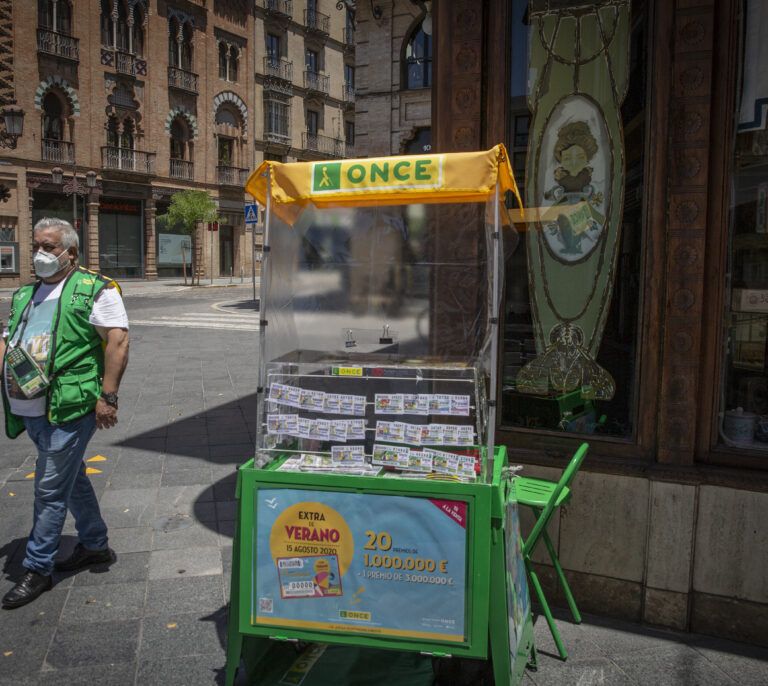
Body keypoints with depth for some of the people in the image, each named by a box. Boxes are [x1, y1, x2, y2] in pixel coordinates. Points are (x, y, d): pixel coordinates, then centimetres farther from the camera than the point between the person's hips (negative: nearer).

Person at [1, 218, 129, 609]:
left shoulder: (95, 290, -5)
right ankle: (95, 544, 33)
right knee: (72, 478, 18)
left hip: (68, 409, -8)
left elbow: (118, 341, -13)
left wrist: (107, 396, -18)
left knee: (50, 490, -2)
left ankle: (38, 569, 12)